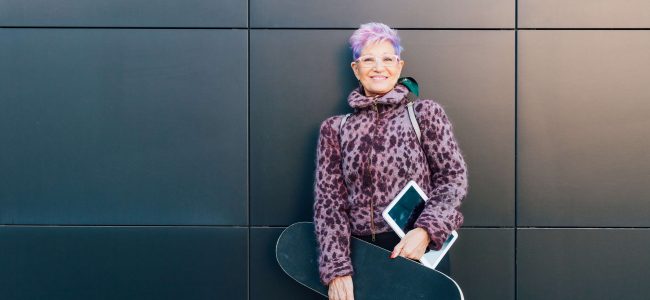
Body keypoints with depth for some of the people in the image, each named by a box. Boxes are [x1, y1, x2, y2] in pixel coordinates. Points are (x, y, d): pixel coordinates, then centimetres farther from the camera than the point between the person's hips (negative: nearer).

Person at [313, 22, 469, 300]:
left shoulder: (425, 113, 1)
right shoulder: (335, 128, 5)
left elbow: (454, 177, -3)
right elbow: (329, 201, 0)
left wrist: (426, 230, -19)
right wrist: (337, 269, -11)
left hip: (419, 253, -1)